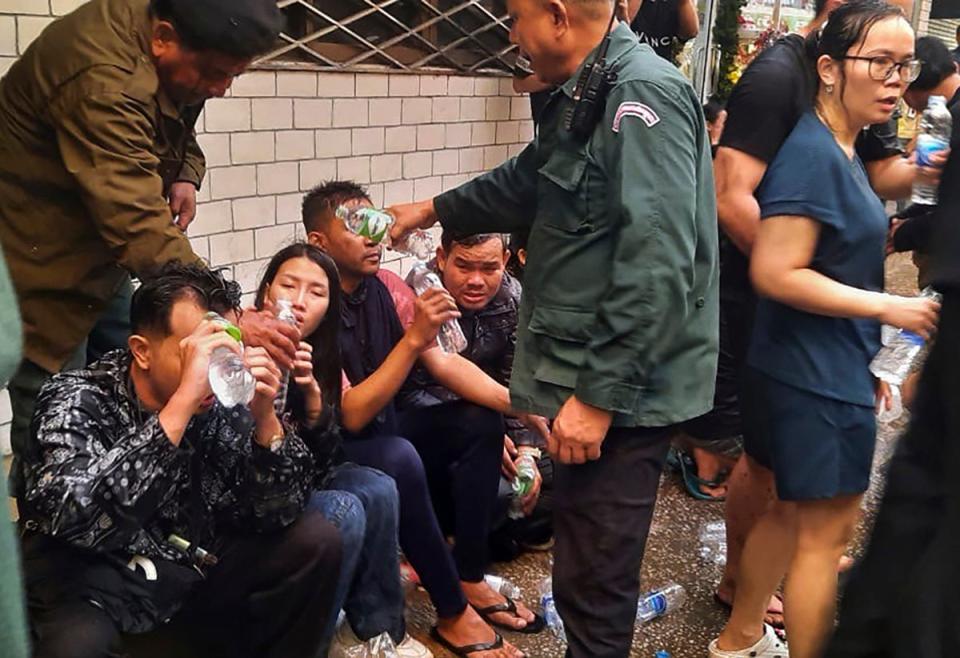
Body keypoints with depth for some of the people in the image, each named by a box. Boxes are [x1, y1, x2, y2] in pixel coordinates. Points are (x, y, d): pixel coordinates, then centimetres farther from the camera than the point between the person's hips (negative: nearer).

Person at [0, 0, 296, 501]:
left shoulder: (175, 55, -5)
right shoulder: (103, 83, -34)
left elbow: (178, 129, 13)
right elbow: (140, 230, -41)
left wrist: (185, 177, -8)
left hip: (102, 245, 9)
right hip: (42, 259, -9)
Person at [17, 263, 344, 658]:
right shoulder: (76, 402, -20)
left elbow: (279, 514, -8)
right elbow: (83, 521, -38)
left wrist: (264, 416, -24)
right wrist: (182, 404, -42)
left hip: (195, 562, 5)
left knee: (315, 542, -8)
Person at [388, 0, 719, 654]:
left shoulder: (644, 96, -18)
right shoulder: (586, 96, 15)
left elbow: (657, 273, -26)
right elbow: (526, 183, 33)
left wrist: (599, 395, -23)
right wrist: (432, 210, 40)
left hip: (621, 389, -10)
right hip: (589, 378, 10)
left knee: (593, 581, 2)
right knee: (584, 567, 20)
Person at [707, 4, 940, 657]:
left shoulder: (843, 151, 11)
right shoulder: (811, 153, -19)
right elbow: (776, 274, -25)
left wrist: (864, 361, 17)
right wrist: (888, 307, -17)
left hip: (831, 370, 10)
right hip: (817, 380, -10)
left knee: (793, 511, 20)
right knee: (828, 529, 3)